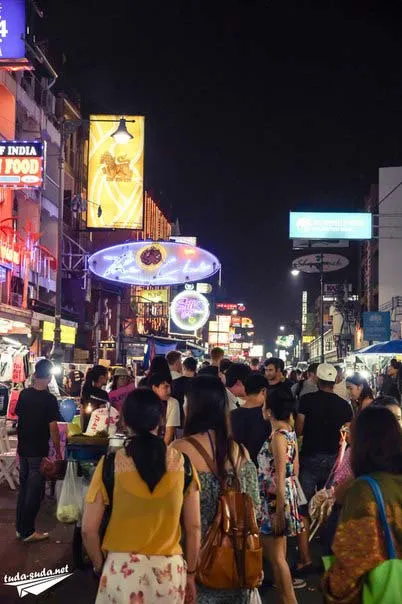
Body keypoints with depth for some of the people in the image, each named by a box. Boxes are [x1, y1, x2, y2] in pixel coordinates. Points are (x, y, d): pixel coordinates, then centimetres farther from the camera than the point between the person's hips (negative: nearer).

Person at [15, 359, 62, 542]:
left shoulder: (24, 394, 1)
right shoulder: (49, 399, -16)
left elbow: (18, 416, 9)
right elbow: (53, 428, -16)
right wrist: (58, 451, -5)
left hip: (23, 448, 6)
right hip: (38, 451, -6)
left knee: (23, 488, 16)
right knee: (35, 491, 2)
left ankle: (20, 528, 23)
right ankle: (28, 532, 8)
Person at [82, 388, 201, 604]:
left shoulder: (110, 464, -9)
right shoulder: (182, 462, -5)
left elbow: (88, 530, -6)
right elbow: (194, 527, 0)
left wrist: (101, 567, 10)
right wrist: (190, 573, 12)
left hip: (122, 569, -1)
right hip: (170, 571, 2)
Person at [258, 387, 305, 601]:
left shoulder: (278, 436, -20)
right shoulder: (290, 432, 6)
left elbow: (280, 478, -21)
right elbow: (294, 470, 12)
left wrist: (279, 512, -20)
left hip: (275, 499, -9)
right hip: (285, 495, 9)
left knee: (275, 555, 0)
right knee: (278, 550, 20)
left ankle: (289, 599, 7)